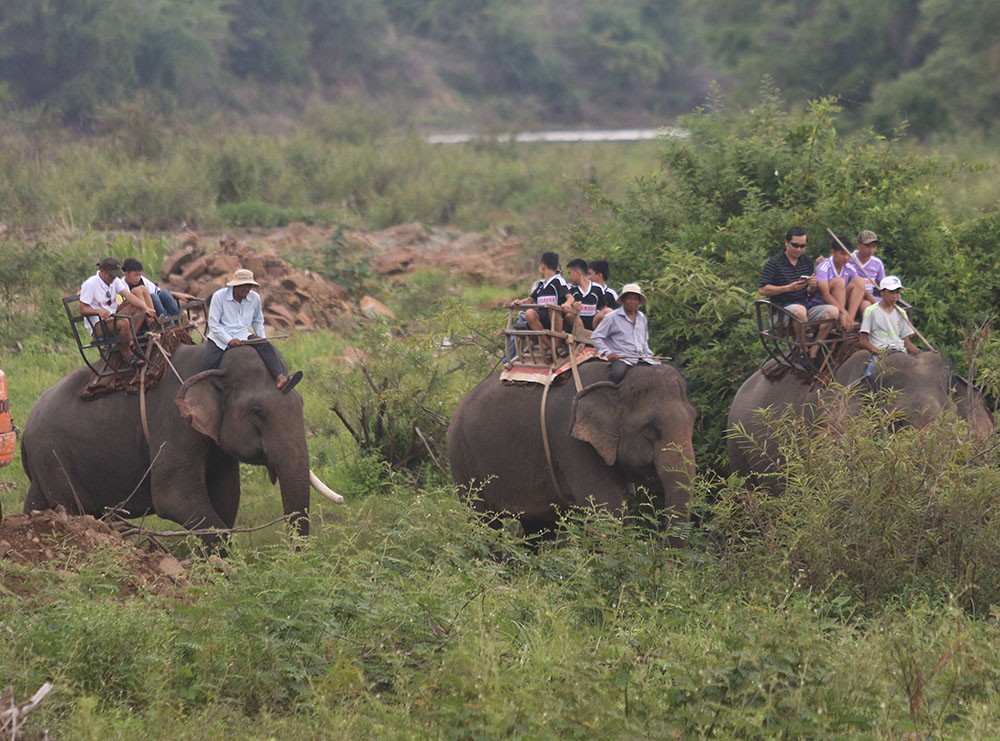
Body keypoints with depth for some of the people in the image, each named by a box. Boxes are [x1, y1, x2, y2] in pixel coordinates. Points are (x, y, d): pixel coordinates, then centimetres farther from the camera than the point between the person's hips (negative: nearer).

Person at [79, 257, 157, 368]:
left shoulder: (115, 281, 9)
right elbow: (82, 310, -15)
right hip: (98, 325, -7)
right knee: (123, 322, -35)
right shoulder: (90, 284, -12)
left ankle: (131, 343, -16)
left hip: (113, 317, 7)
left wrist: (145, 308, -21)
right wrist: (99, 311, -35)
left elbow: (128, 296, -5)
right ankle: (127, 353, -14)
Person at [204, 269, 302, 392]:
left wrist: (261, 338, 7)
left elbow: (258, 321, 22)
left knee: (266, 346, -24)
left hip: (242, 335, 3)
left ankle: (280, 379, -42)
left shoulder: (254, 298, 6)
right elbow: (213, 323, -8)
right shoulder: (219, 296, -7)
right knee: (209, 365, -27)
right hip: (219, 337, -3)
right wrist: (229, 340, -18)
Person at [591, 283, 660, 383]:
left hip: (641, 358, 6)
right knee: (618, 372, -38)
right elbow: (595, 337, -1)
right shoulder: (612, 317, 0)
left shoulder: (642, 318, 19)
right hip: (621, 358, -6)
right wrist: (607, 353, -12)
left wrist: (649, 355, 14)